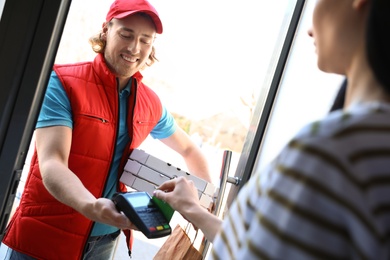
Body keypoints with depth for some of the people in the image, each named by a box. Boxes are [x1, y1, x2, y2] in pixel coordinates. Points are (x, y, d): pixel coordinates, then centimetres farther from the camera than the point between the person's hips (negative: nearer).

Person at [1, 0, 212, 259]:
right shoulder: (63, 83, -14)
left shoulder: (151, 103, 0)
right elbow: (51, 164, -25)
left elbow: (188, 149, 17)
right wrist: (92, 207, -42)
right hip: (43, 237, -4)